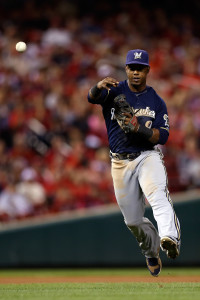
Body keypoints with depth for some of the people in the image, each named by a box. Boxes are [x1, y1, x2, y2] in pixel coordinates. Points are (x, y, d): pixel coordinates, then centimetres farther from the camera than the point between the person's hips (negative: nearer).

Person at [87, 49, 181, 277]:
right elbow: (92, 98, -20)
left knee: (157, 193, -33)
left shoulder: (156, 102, 4)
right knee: (132, 220, 10)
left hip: (148, 156, -1)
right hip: (120, 162, 2)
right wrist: (99, 87, -44)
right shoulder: (115, 92, 1)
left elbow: (163, 136, -5)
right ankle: (151, 251, 38)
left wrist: (140, 128, -23)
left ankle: (170, 239, -53)